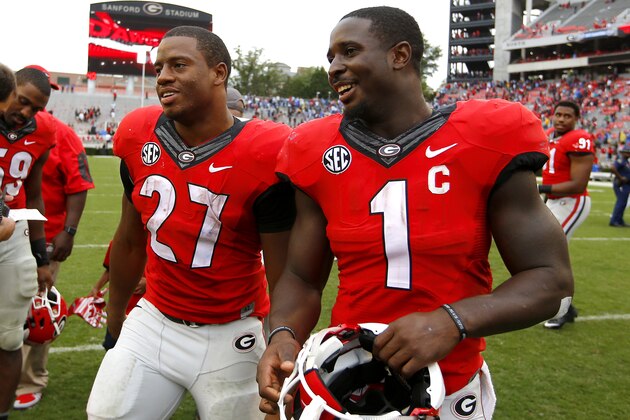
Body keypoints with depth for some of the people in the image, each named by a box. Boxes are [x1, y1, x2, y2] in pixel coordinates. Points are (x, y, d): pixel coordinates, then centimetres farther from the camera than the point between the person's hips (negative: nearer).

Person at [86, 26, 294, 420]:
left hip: (230, 336, -4)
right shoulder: (140, 137, -3)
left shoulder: (264, 156, -19)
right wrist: (115, 316, 20)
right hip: (154, 322, 4)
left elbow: (283, 281, -14)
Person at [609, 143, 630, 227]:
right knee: (621, 202, -9)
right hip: (621, 185, -10)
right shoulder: (620, 161, -16)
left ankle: (620, 221, 23)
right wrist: (620, 177, -23)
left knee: (623, 203, 14)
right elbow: (612, 168, -30)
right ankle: (613, 221, -5)